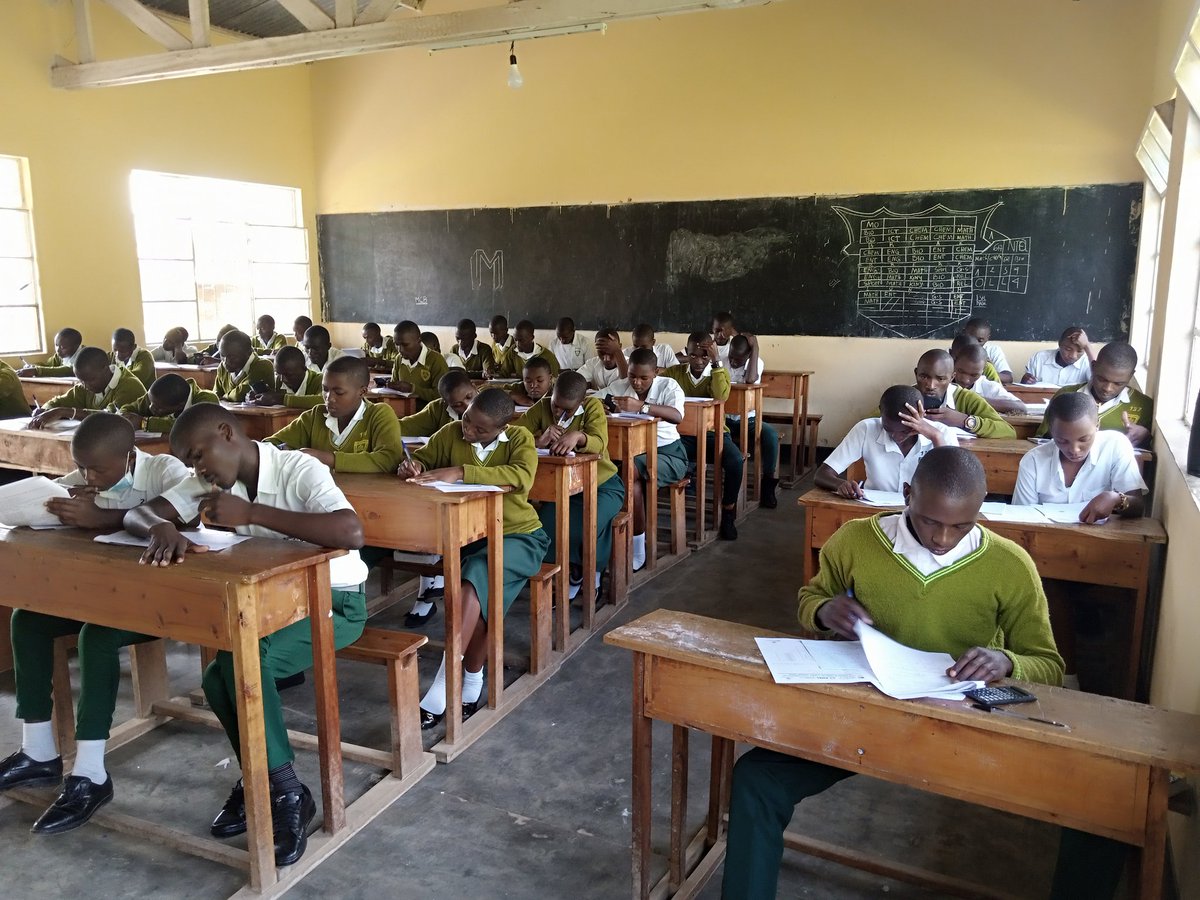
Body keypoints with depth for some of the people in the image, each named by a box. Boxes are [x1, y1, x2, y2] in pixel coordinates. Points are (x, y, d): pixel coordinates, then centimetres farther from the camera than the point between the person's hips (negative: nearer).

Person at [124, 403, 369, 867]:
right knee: (221, 680, -19)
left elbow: (352, 534, -38)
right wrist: (163, 529, -28)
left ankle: (285, 794, -10)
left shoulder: (300, 470, -22)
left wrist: (250, 512, -35)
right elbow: (138, 513, -2)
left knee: (241, 659, -28)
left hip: (334, 601, -6)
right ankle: (264, 787, 5)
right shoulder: (210, 481, 0)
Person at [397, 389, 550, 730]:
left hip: (517, 536, -3)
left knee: (476, 575, -32)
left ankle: (444, 685, -27)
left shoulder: (519, 438, -8)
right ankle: (472, 679, -10)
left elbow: (522, 477, -28)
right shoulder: (451, 434, 0)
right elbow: (420, 459, 14)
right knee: (487, 593, -28)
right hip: (468, 535, 3)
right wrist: (412, 467, -12)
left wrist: (460, 472, -36)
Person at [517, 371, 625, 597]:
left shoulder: (593, 406, -9)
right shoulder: (542, 407, -3)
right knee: (547, 523, -26)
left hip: (601, 484, -2)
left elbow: (599, 443, -25)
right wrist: (539, 441, -32)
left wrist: (578, 436, -47)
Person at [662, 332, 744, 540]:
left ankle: (728, 514, -9)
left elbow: (721, 396, -19)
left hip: (714, 433, 0)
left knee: (736, 461, -30)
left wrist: (717, 361, -20)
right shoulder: (675, 372, 5)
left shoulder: (720, 372, 2)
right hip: (683, 434, 0)